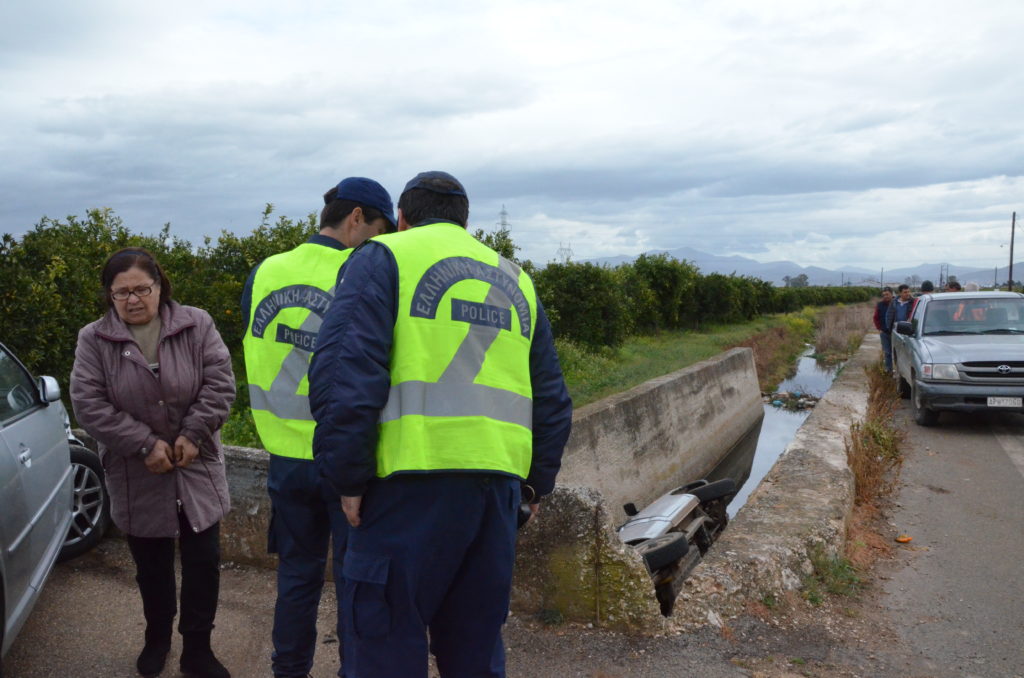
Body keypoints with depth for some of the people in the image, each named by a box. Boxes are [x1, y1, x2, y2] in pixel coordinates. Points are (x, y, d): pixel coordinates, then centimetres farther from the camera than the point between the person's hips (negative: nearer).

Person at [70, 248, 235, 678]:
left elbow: (219, 383, -8)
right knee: (151, 566, 15)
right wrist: (145, 444, -17)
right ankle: (157, 637, 39)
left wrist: (193, 434, -16)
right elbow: (88, 404, -11)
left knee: (204, 560, 4)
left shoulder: (196, 325, -5)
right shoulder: (93, 339, -4)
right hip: (136, 476, 0)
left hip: (197, 469, 0)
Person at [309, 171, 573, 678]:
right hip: (498, 485, 6)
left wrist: (348, 478, -6)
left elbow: (343, 372, -11)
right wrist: (537, 482, 27)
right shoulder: (516, 280, 20)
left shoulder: (384, 258, 3)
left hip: (414, 484, -5)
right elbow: (552, 398, 19)